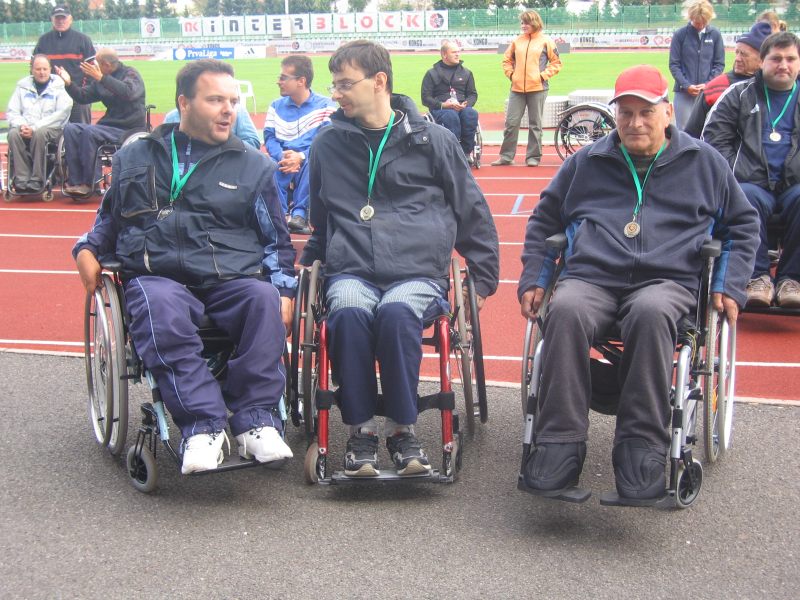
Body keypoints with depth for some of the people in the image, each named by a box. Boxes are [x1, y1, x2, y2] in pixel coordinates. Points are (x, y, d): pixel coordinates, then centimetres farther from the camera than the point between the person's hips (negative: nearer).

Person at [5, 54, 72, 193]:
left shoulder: (60, 86, 4)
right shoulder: (23, 85, 17)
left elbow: (61, 114, -9)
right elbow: (12, 111, 14)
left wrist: (35, 128, -17)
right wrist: (21, 125, -10)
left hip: (52, 129, -3)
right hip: (25, 128, 3)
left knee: (39, 133, -37)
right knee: (13, 133, -30)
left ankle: (37, 180, -31)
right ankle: (22, 178, -29)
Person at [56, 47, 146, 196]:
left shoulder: (130, 74, -6)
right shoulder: (100, 81, 13)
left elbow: (128, 92, -27)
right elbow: (83, 97, 19)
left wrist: (101, 78, -32)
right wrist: (69, 83, 1)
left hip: (129, 129, -7)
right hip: (109, 125, 7)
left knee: (89, 132, -29)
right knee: (71, 129, -12)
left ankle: (89, 183, -22)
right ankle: (75, 181, -16)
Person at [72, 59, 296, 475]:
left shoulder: (253, 166, 19)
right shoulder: (135, 157, 21)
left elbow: (277, 239, 21)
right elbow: (110, 219, 32)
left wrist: (283, 290, 4)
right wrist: (87, 249, 10)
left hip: (232, 277, 1)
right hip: (157, 275, 0)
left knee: (264, 299, -35)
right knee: (161, 308, -37)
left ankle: (255, 420, -30)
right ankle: (202, 426, -38)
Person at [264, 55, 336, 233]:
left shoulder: (325, 105, 1)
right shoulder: (276, 106, 14)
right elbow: (269, 138, 4)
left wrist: (301, 156, -25)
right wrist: (282, 156, -18)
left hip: (309, 160, -3)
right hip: (282, 160, 3)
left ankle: (300, 214, -36)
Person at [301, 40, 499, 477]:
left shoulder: (432, 139, 7)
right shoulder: (328, 144, 13)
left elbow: (472, 212, 14)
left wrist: (483, 278, 15)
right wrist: (308, 265, 23)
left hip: (418, 272, -1)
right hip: (351, 273, 2)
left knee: (396, 311, -36)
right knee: (348, 312, -34)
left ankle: (401, 428, -18)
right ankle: (361, 429, -19)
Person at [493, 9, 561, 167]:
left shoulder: (545, 41, 2)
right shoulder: (517, 41, 9)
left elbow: (556, 63, 3)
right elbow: (507, 60, 18)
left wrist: (543, 75, -6)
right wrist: (511, 74, 4)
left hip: (537, 89, -3)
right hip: (517, 89, 3)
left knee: (535, 125, 4)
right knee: (511, 123, 1)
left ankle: (533, 157, 10)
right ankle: (506, 156, 8)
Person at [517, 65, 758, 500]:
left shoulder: (703, 162, 17)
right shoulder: (586, 162, 21)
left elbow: (742, 224, 24)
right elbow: (543, 221, 29)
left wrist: (729, 286, 10)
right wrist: (533, 281, 16)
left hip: (666, 281, -1)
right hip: (590, 279, 2)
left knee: (651, 314, -40)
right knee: (566, 312, -36)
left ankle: (642, 449, -36)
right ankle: (559, 445, -33)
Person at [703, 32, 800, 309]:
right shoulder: (738, 94, 17)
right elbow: (714, 139, 10)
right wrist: (735, 174, -5)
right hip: (753, 183, -1)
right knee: (748, 198, -36)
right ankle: (758, 276, -29)